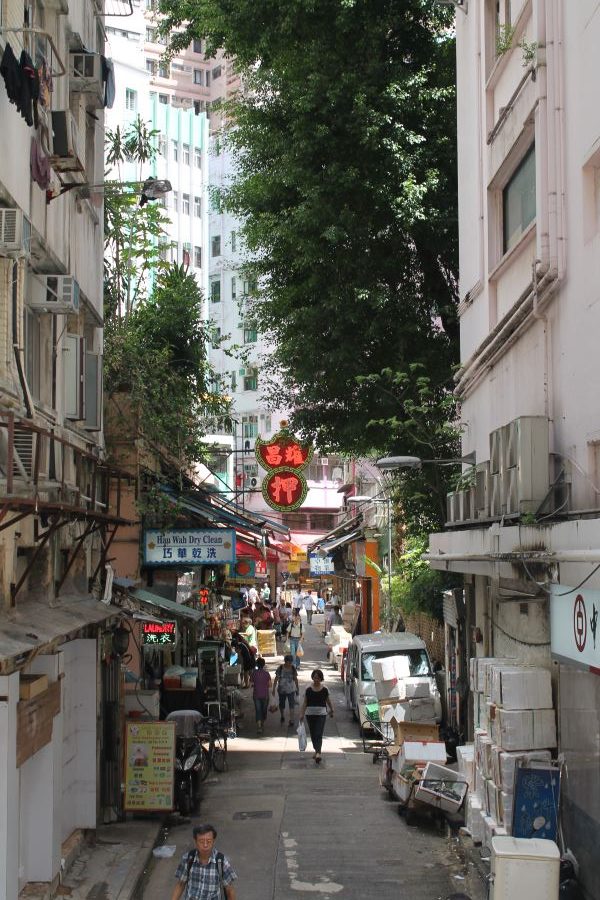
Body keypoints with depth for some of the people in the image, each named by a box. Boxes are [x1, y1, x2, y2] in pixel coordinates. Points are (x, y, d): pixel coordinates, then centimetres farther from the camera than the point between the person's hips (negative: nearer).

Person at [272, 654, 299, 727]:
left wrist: (297, 689, 11)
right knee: (282, 705, 16)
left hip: (291, 690, 0)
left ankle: (291, 721, -2)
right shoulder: (280, 668, -11)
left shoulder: (293, 668, -6)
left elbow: (295, 679, 5)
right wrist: (274, 689, -7)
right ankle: (282, 717, 42)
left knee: (291, 706, -7)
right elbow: (276, 679, -6)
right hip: (282, 690, 0)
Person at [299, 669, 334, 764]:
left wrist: (331, 710, 25)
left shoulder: (324, 689, -1)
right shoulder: (308, 689, 0)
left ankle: (318, 753, -22)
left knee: (319, 734, -13)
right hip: (310, 714, 2)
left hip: (321, 714, -2)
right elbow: (305, 703, 2)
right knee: (313, 734, 12)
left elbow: (328, 701, 13)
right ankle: (316, 750, 31)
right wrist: (302, 714, -3)